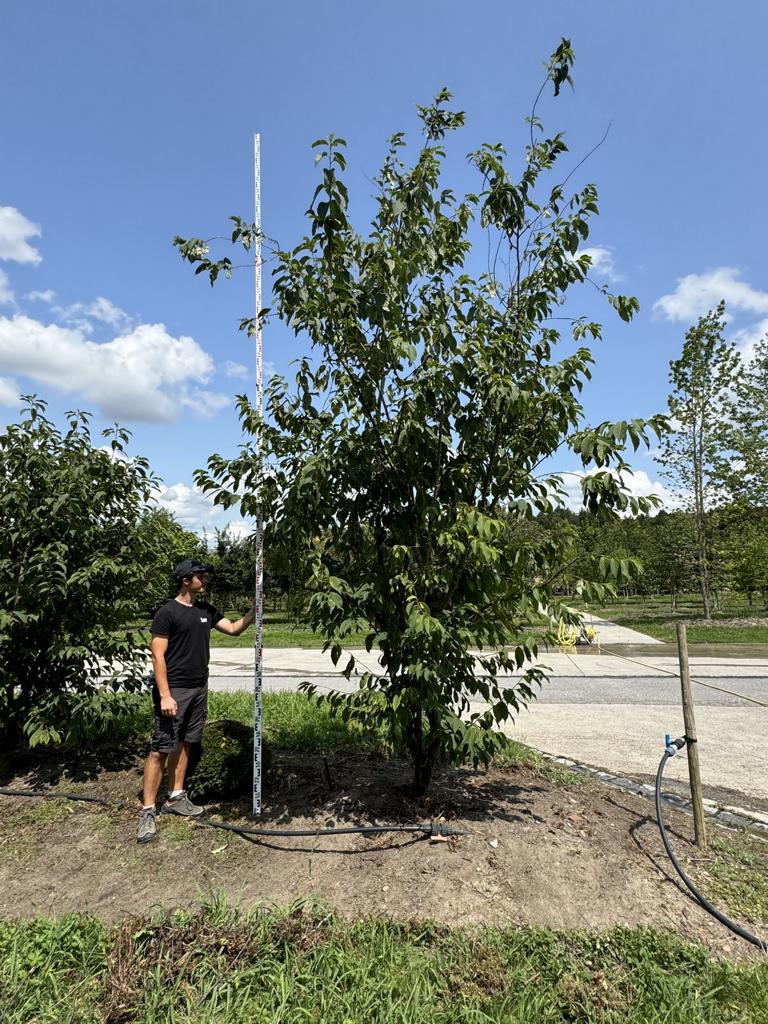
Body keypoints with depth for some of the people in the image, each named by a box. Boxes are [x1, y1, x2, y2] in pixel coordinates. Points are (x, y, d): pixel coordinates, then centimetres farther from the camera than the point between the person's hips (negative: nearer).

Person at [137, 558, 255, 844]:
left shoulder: (206, 610, 9)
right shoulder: (167, 613, -12)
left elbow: (234, 629, 11)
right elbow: (158, 656, -14)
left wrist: (254, 610, -3)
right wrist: (165, 695, -19)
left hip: (199, 689, 7)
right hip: (174, 691, -7)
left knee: (183, 744, 15)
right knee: (161, 749, -3)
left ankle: (176, 798, 27)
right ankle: (148, 811, 5)